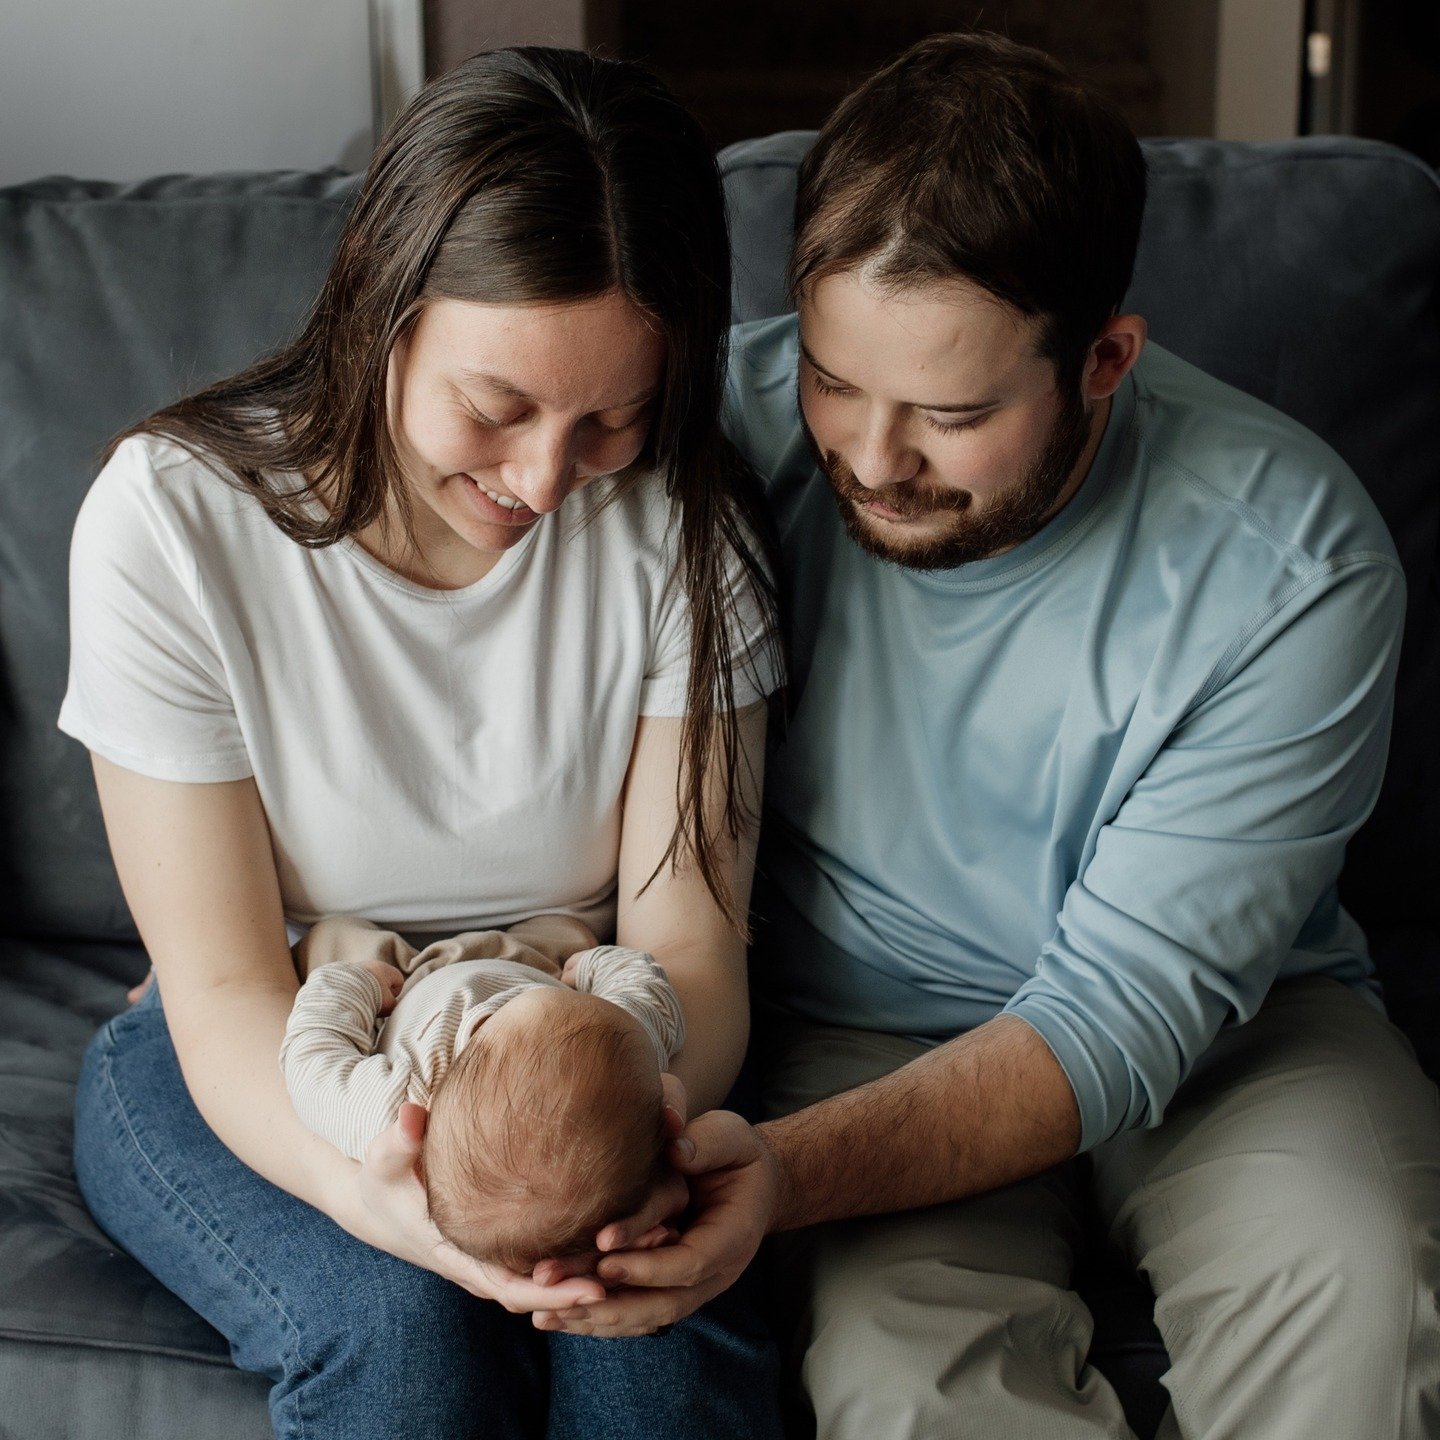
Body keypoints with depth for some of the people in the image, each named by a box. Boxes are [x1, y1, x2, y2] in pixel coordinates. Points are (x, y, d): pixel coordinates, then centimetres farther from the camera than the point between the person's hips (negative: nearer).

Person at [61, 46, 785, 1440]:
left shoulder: (680, 524, -13)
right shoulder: (170, 516, -18)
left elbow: (687, 943, -13)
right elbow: (223, 987, -18)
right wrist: (363, 1182, -40)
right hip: (253, 1064, 0)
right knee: (398, 1316, -30)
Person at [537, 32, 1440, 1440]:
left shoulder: (1295, 569, -20)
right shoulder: (736, 426, -16)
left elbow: (1129, 1001, -22)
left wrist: (793, 1171, -37)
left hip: (1226, 1023, 1)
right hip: (860, 1022, 0)